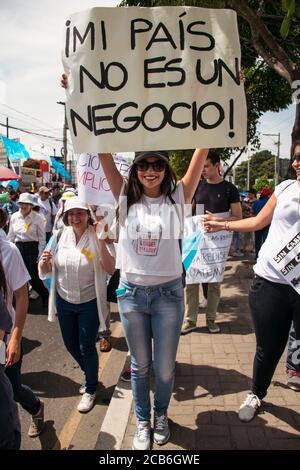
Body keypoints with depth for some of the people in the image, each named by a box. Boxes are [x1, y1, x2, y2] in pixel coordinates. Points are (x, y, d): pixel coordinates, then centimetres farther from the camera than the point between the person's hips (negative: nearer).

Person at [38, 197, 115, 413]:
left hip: (89, 303, -4)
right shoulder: (60, 236, -4)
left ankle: (91, 389, 32)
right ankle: (90, 375, 47)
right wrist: (45, 262, -20)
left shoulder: (96, 237, -14)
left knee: (87, 347, 7)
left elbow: (111, 270, -21)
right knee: (71, 345, 19)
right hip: (64, 301, 4)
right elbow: (46, 271, 3)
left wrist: (101, 243, -31)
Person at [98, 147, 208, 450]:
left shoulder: (177, 197, -4)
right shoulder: (126, 196, -2)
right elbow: (105, 158, -8)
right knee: (140, 365, 17)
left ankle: (161, 414, 43)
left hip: (168, 293, -1)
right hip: (131, 292, 1)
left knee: (165, 367, 14)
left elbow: (200, 156, -9)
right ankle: (142, 420, 41)